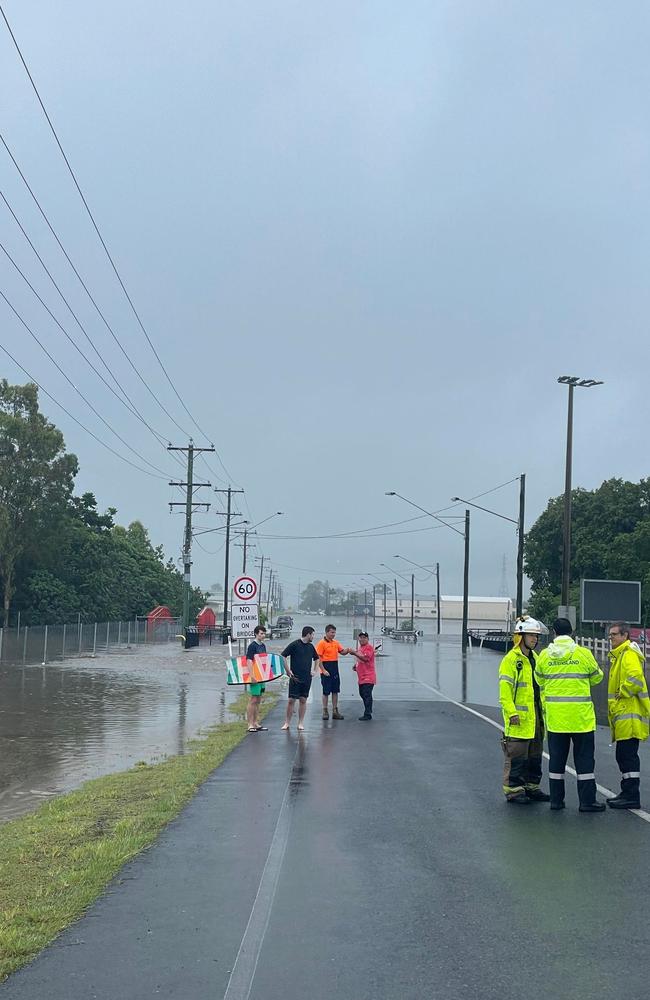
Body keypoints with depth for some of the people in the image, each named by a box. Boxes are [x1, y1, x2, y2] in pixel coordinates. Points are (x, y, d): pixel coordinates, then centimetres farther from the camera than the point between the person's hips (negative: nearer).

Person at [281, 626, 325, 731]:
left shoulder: (311, 646, 10)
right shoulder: (294, 644, -8)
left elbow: (316, 658, 27)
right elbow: (282, 656, -8)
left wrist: (314, 670, 17)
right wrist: (288, 670, -9)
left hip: (307, 678, 5)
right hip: (295, 678, -5)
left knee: (303, 700, 5)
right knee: (291, 700, -3)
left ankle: (301, 723, 11)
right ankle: (287, 723, 6)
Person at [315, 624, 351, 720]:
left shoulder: (336, 643, 11)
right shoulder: (322, 643, -10)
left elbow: (342, 652, 14)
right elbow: (318, 658, -12)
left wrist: (347, 650, -10)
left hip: (335, 669, 7)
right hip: (326, 670, -6)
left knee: (335, 691, 9)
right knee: (326, 691, 0)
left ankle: (335, 711, 16)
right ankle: (325, 711, 8)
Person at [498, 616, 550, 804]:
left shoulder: (535, 658, 15)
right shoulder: (511, 660, -11)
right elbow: (504, 691, -16)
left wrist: (543, 711, 17)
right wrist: (512, 713, -23)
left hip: (536, 717, 8)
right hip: (519, 719, -8)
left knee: (535, 756, 14)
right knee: (516, 756, -3)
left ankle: (532, 787, 24)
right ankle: (513, 790, 4)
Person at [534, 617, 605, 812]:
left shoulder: (544, 655, -1)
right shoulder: (583, 653, -7)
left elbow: (539, 680, 12)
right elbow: (596, 678, 6)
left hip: (554, 715, 2)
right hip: (580, 715, -2)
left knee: (557, 758, 11)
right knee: (584, 759, 4)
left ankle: (556, 799, 14)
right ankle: (587, 801, 5)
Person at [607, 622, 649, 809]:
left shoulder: (629, 654, -12)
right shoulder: (618, 655, 20)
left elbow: (635, 677, -30)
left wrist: (622, 693, -18)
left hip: (630, 716, -11)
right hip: (622, 715, 11)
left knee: (627, 755, -9)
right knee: (624, 755, 15)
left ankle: (632, 797, -7)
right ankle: (627, 793, 22)